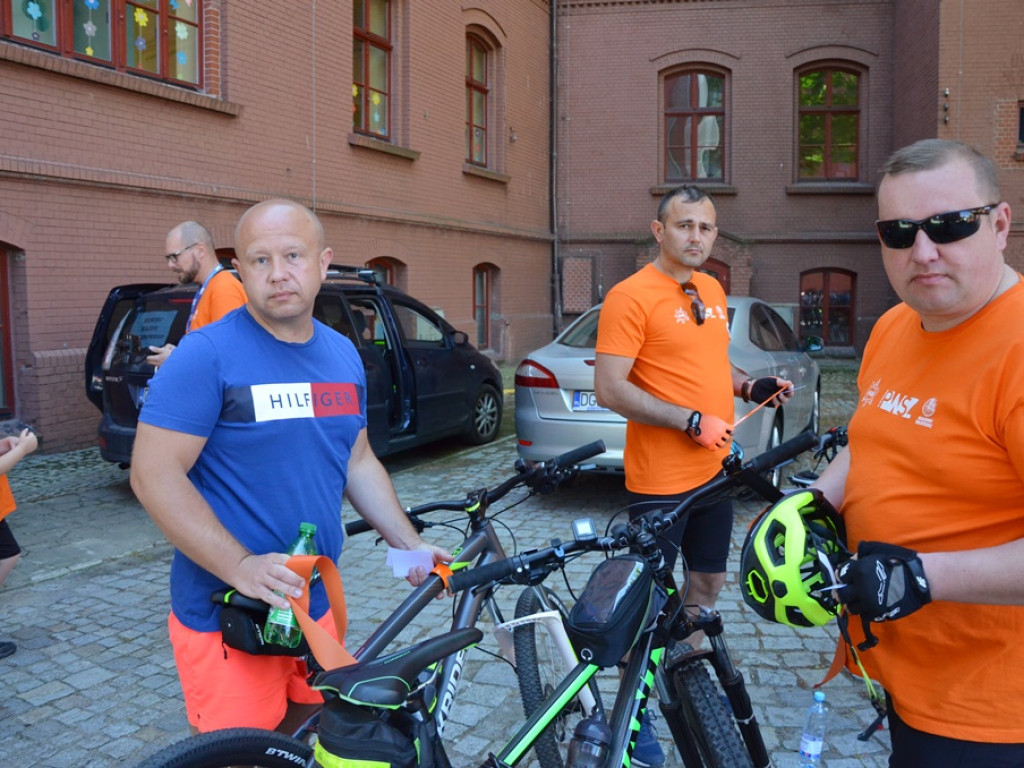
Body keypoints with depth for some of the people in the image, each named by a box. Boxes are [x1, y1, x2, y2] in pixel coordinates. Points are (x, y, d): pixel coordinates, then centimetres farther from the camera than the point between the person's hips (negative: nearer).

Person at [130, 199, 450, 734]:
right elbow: (153, 474, -18)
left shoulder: (344, 356, 6)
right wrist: (242, 567, -27)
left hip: (316, 606, 6)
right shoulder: (208, 354, -14)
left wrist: (409, 544, 6)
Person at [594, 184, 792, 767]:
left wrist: (751, 386, 6)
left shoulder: (712, 292, 11)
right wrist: (692, 421, -21)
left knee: (709, 582, 20)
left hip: (714, 471, 8)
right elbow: (610, 389, -20)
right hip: (661, 479, -8)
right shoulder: (631, 296, -14)